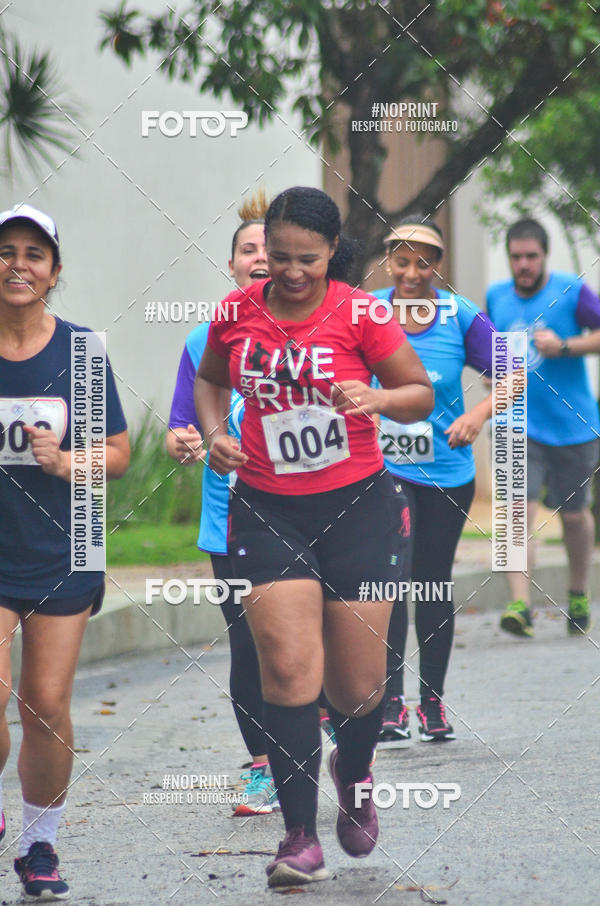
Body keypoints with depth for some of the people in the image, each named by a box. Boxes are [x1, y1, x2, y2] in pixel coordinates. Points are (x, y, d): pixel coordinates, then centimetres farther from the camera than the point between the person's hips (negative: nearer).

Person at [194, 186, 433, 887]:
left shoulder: (358, 314, -7)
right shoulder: (238, 311, 1)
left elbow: (422, 394, 0)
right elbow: (210, 379, 21)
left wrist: (378, 399, -22)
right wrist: (215, 432, 1)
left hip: (356, 506, -1)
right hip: (265, 508, 1)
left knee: (357, 686, 4)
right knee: (288, 666, -12)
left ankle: (352, 776, 38)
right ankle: (301, 838, -7)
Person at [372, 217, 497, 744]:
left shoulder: (460, 317, -3)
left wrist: (478, 414, -17)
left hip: (446, 474, 1)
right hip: (379, 469, -1)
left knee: (433, 584, 11)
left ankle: (433, 703, 24)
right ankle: (391, 704, -14)